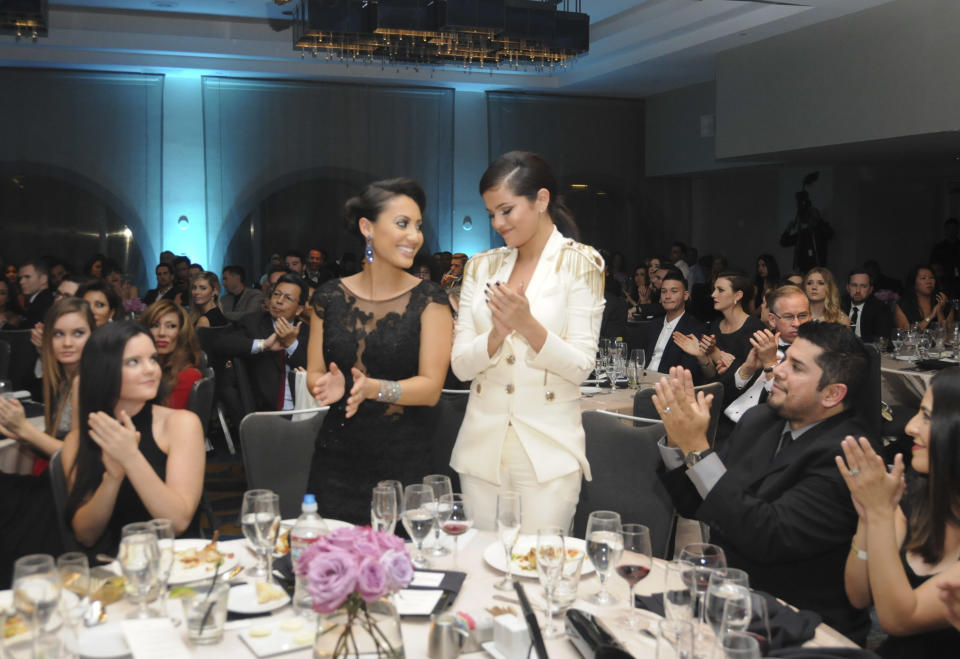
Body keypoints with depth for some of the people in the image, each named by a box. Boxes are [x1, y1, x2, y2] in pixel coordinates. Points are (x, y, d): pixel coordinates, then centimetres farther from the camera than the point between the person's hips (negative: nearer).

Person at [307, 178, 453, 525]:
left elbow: (431, 388, -8)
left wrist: (374, 388, -25)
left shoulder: (428, 299, -2)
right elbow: (313, 373, 9)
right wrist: (328, 385, -14)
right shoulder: (330, 297, 5)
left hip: (404, 466, -2)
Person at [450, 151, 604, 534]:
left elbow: (580, 367, -8)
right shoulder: (482, 267, 9)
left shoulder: (579, 264, -1)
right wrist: (497, 334, -17)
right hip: (482, 448, 4)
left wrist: (527, 324, -22)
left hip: (548, 454, -3)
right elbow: (460, 365, 3)